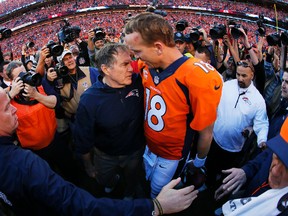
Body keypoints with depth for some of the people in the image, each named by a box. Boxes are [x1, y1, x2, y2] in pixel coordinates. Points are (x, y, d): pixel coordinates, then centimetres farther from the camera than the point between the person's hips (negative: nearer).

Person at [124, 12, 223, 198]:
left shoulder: (198, 78, -32)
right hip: (147, 147, 6)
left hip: (172, 156, -5)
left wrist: (200, 161, -6)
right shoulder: (146, 66, -13)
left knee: (157, 195, 19)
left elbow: (206, 131, -19)